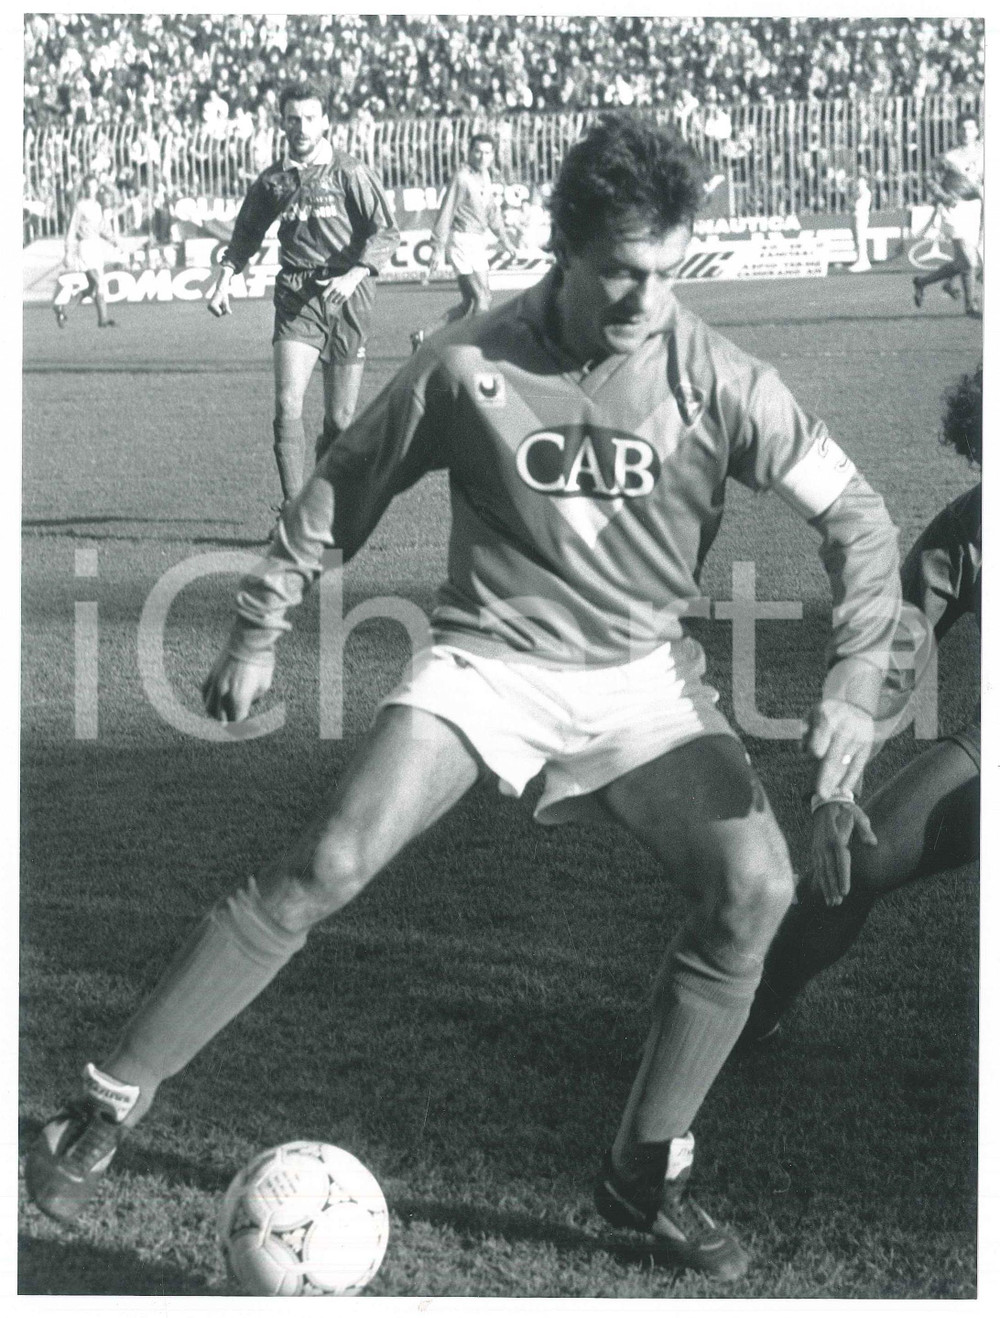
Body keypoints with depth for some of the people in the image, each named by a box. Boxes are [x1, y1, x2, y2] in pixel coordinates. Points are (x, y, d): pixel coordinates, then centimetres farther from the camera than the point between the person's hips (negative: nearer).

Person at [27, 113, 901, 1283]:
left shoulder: (713, 379, -10)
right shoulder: (469, 367, -11)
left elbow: (854, 513, -3)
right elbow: (341, 491, 4)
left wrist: (854, 676, -15)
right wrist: (257, 630, 6)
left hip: (641, 672, 2)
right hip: (488, 655, -2)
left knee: (754, 889, -18)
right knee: (331, 861, -21)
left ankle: (647, 1174, 1)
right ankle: (109, 1103, -10)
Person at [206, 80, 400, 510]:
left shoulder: (350, 173, -2)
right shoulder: (273, 180, 9)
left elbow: (386, 232, -4)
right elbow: (246, 232, 22)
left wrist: (355, 275, -18)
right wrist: (225, 278, 8)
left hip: (347, 298, -2)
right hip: (296, 297, 2)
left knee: (340, 418, 3)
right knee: (287, 406, -16)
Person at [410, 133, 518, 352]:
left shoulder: (485, 176, 13)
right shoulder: (462, 178, -14)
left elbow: (492, 210, 25)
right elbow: (446, 213, -15)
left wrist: (504, 239, 28)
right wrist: (438, 248, -17)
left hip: (478, 243, 9)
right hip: (461, 241, -9)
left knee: (470, 301, 9)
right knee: (481, 299, -11)